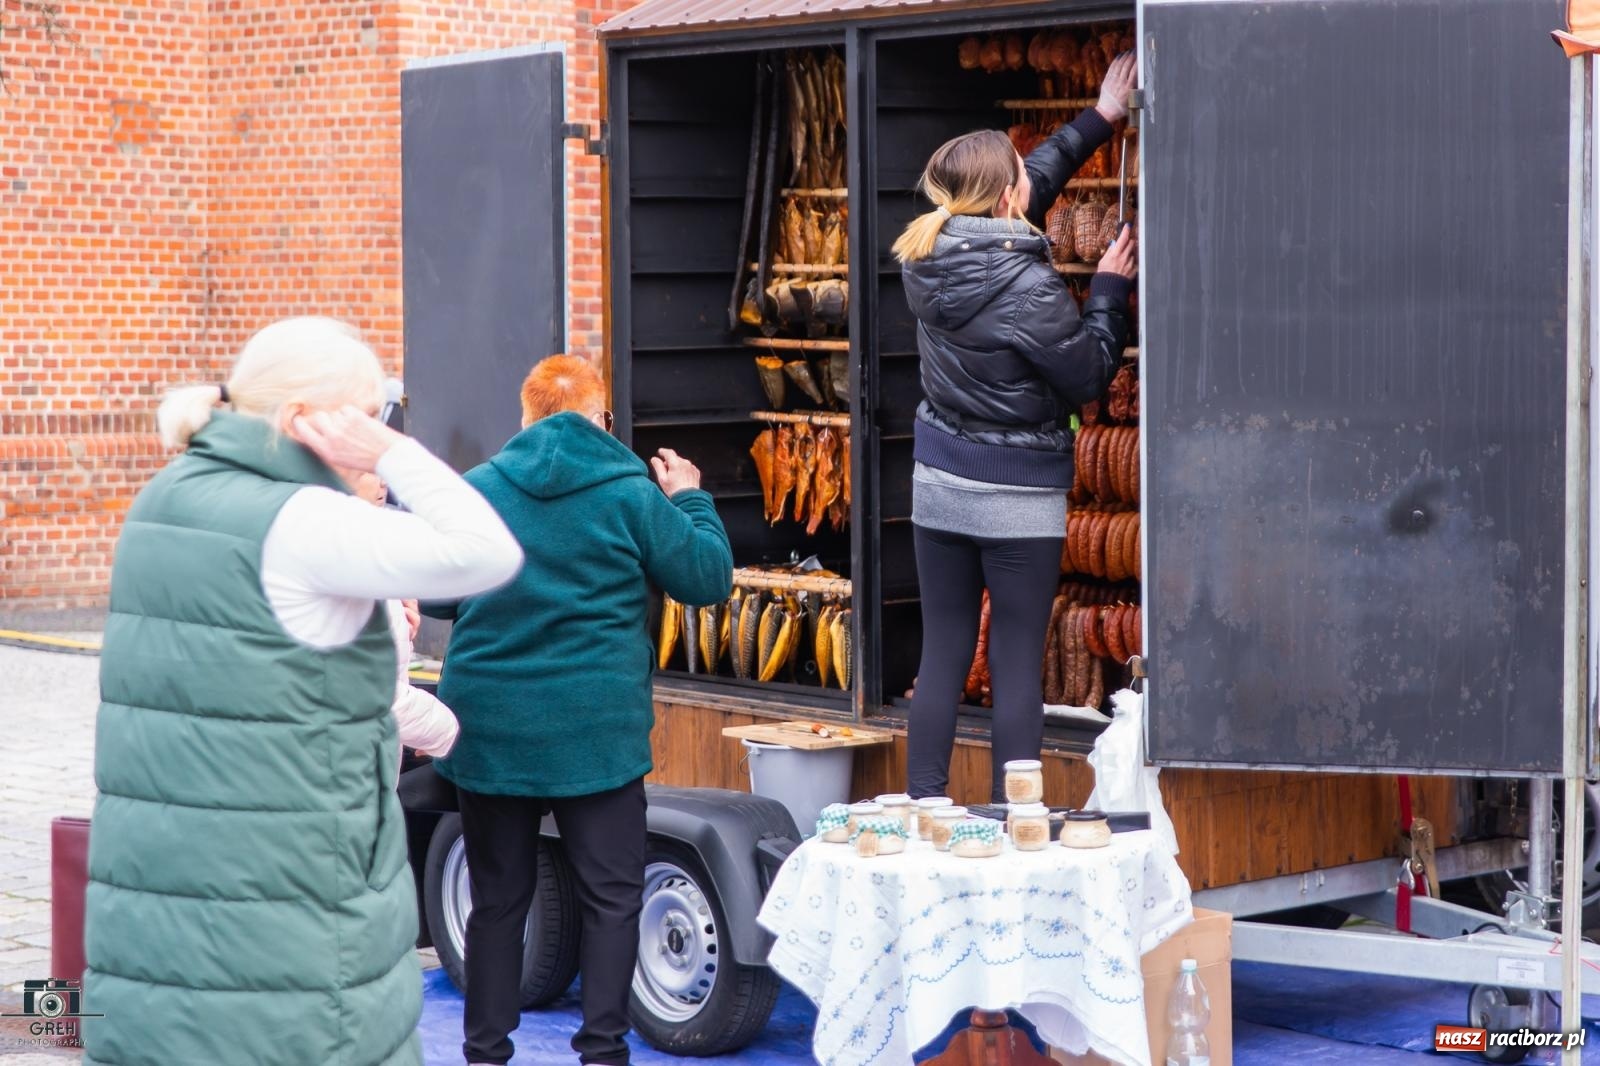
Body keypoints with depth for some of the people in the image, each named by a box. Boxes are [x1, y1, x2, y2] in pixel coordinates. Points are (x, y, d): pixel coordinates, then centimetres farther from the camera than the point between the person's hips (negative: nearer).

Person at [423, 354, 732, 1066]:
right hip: (596, 731, -2)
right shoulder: (632, 494, -5)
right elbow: (710, 581, 2)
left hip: (489, 729, 3)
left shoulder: (476, 488, 1)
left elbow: (433, 596, 9)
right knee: (612, 899, 7)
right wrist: (692, 501, 17)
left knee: (496, 899, 12)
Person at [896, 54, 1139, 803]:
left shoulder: (926, 256, 0)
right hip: (1016, 495, -6)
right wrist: (1110, 287, 0)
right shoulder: (1028, 289, -21)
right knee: (1017, 663, 0)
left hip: (938, 482, 6)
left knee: (942, 653, 12)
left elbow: (1035, 181, 15)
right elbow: (1090, 377, -10)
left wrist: (1100, 118, 20)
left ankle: (923, 809, 15)